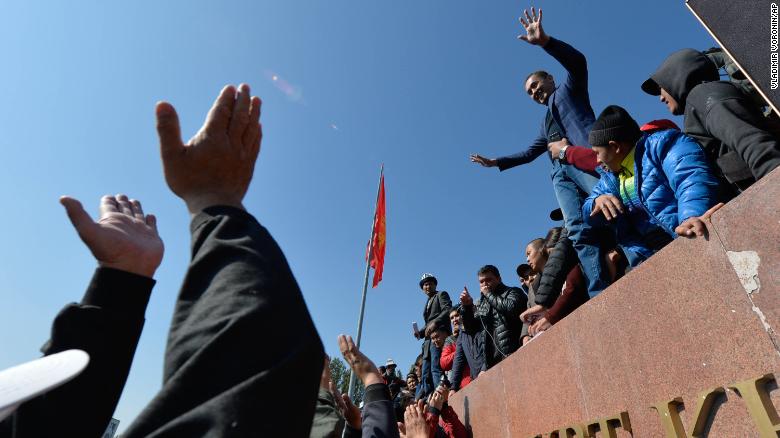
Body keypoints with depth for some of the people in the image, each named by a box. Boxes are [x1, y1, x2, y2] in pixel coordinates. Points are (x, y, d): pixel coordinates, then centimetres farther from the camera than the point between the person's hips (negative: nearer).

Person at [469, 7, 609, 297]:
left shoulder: (569, 88, 22)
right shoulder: (546, 122, 39)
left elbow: (578, 62, 1)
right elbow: (529, 153, 45)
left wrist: (545, 41, -13)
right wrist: (496, 162, 48)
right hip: (561, 172, 5)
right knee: (578, 230, -16)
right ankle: (600, 293, -26)